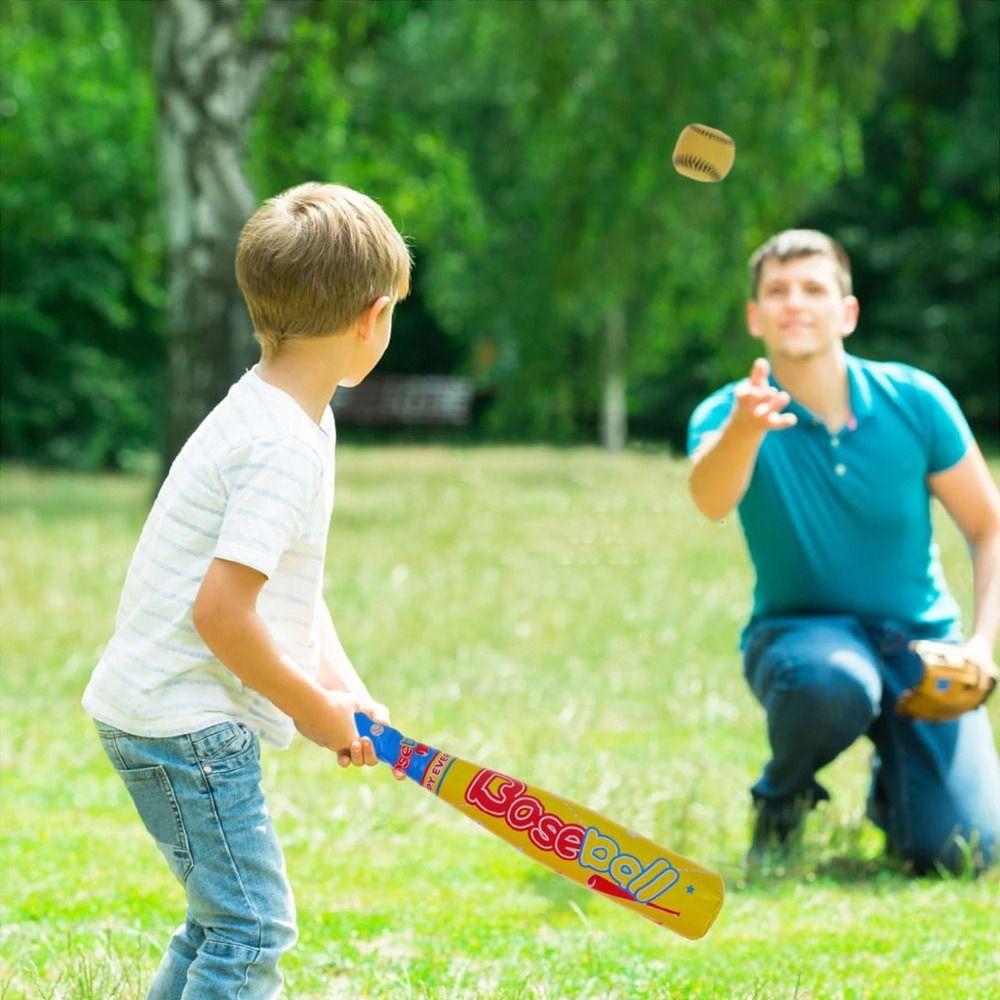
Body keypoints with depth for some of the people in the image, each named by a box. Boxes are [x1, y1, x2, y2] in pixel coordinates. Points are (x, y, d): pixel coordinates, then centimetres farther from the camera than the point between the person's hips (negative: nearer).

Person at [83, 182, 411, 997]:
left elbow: (292, 584, 17)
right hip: (186, 719, -10)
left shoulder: (290, 414, 10)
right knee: (253, 930, -7)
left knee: (223, 920, 20)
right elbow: (220, 611, -27)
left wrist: (343, 688, 5)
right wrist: (315, 711, -14)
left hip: (163, 713, 10)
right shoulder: (286, 447, -22)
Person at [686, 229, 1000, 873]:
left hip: (918, 640, 2)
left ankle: (892, 786, 21)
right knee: (831, 683, -40)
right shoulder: (729, 412, -13)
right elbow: (712, 501, -38)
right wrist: (744, 428, -60)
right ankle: (782, 801, -5)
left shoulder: (915, 401, -8)